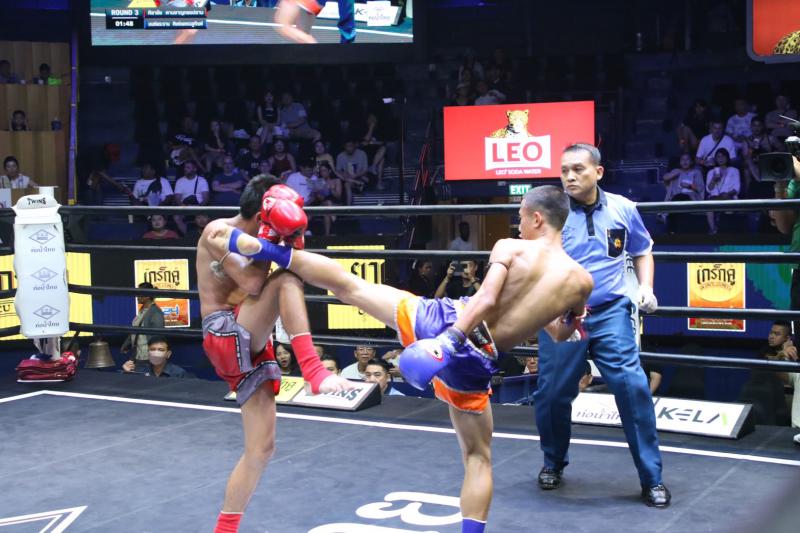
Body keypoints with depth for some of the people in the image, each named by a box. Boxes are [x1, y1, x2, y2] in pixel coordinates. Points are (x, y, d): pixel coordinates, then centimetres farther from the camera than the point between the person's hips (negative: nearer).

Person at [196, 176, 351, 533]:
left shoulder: (254, 237, 17)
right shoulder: (218, 231, -6)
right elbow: (252, 285, -17)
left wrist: (289, 242, -5)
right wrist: (270, 240, -12)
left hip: (251, 347, 8)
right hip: (225, 335, -8)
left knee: (261, 448, 5)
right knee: (287, 280, -29)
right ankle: (314, 372, -44)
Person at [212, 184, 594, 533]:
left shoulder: (510, 248, -4)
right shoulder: (582, 281, 2)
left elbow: (486, 299, -18)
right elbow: (560, 336, 17)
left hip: (445, 321, -1)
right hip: (473, 364, 1)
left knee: (347, 285, 11)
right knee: (478, 457, 16)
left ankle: (260, 248, 13)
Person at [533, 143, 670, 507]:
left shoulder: (622, 209, 3)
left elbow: (642, 251, 18)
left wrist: (646, 287, 3)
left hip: (610, 314, 1)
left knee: (633, 388, -9)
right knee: (552, 394, 5)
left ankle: (652, 478, 3)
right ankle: (553, 463, 34)